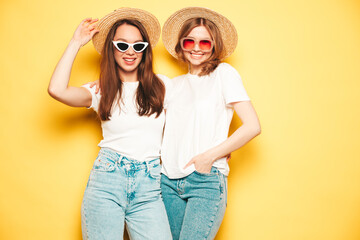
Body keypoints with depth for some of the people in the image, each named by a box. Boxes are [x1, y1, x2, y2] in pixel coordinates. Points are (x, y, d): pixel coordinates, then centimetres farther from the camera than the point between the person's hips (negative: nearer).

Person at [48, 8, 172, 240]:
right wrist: (76, 43, 0)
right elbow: (57, 90, -10)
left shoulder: (161, 86, 10)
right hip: (107, 178, 0)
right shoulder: (102, 91, 6)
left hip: (148, 186, 1)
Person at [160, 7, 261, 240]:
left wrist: (209, 156, -11)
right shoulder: (174, 84, 16)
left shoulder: (224, 73, 2)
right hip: (169, 181, 5)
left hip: (207, 180, -5)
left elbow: (253, 126, -6)